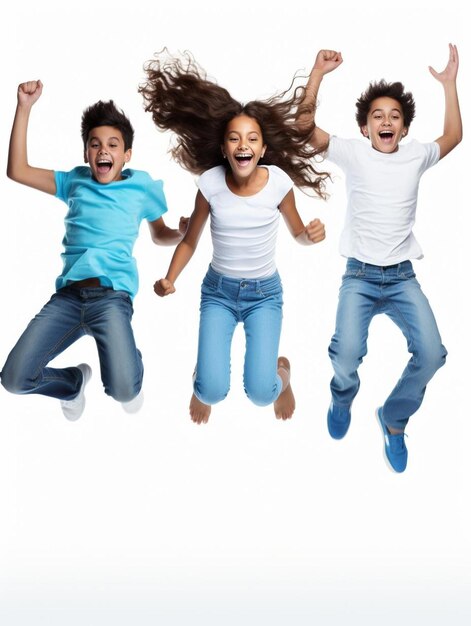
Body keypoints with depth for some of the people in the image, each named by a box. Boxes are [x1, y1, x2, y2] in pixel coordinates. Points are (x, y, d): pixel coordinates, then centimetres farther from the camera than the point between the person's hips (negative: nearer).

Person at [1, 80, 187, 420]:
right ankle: (74, 382, 25)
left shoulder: (142, 186, 12)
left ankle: (131, 362, 17)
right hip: (68, 294, 3)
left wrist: (181, 233, 1)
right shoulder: (75, 181, 18)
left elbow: (160, 234, 25)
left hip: (112, 294, -3)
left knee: (124, 390, -24)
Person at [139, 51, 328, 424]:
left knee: (260, 393, -13)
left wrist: (313, 234, -23)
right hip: (218, 290, 0)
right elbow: (189, 241, -2)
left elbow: (298, 234, 0)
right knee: (214, 391, -13)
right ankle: (202, 378, 27)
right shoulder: (210, 182, -14)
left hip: (265, 293, 0)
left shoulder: (278, 181, -15)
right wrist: (169, 279, -18)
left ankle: (282, 372, 26)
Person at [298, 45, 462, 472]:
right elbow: (304, 127, -6)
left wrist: (450, 83, 14)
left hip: (402, 277, 3)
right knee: (347, 354, -22)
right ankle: (342, 400, 17)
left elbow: (454, 136, 19)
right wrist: (318, 73, -13)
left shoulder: (416, 156, 8)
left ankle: (394, 418, 13)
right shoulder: (353, 154, 0)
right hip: (360, 277, -2)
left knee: (432, 354, -16)